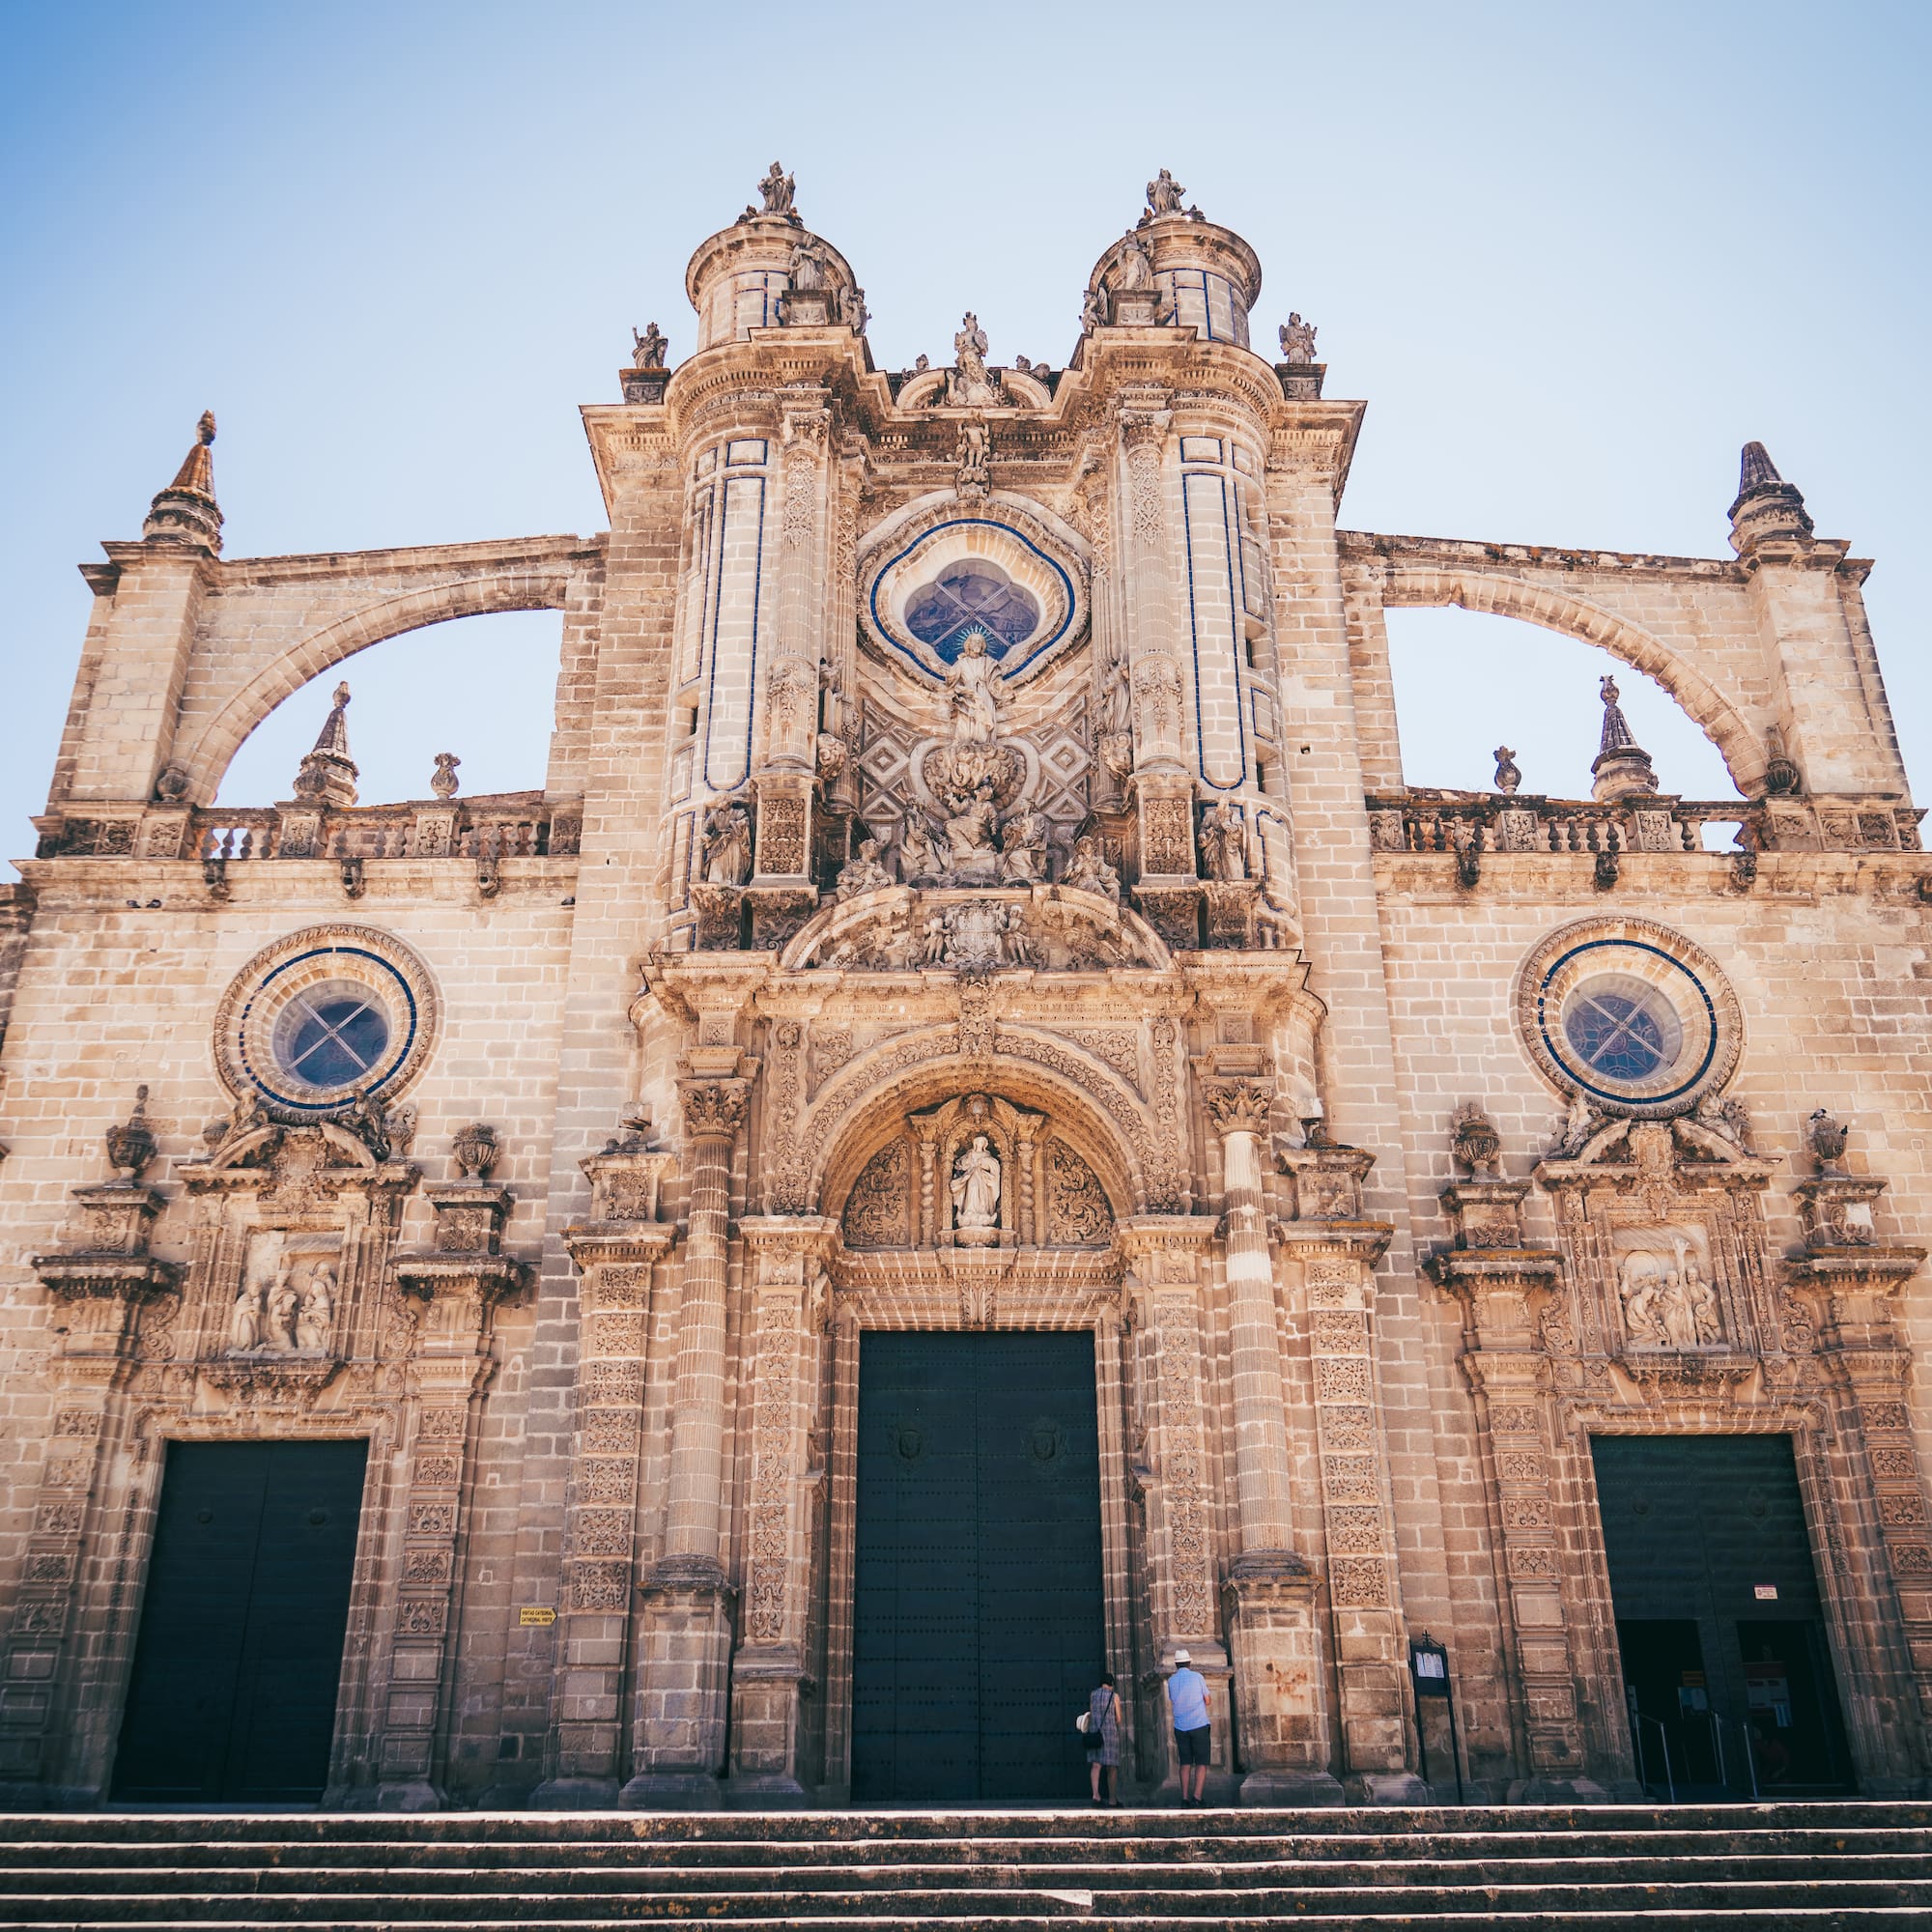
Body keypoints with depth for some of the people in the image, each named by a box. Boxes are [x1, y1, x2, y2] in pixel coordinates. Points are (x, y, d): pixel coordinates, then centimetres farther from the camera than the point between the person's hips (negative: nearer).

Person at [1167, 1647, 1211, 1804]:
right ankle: (1197, 1796, -12)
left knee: (1185, 1763, 10)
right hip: (1199, 1726, -3)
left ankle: (1185, 1797, 5)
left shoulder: (1171, 1681, 5)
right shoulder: (1197, 1677, -4)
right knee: (1201, 1763, 0)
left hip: (1180, 1727, 3)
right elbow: (1207, 1701, 5)